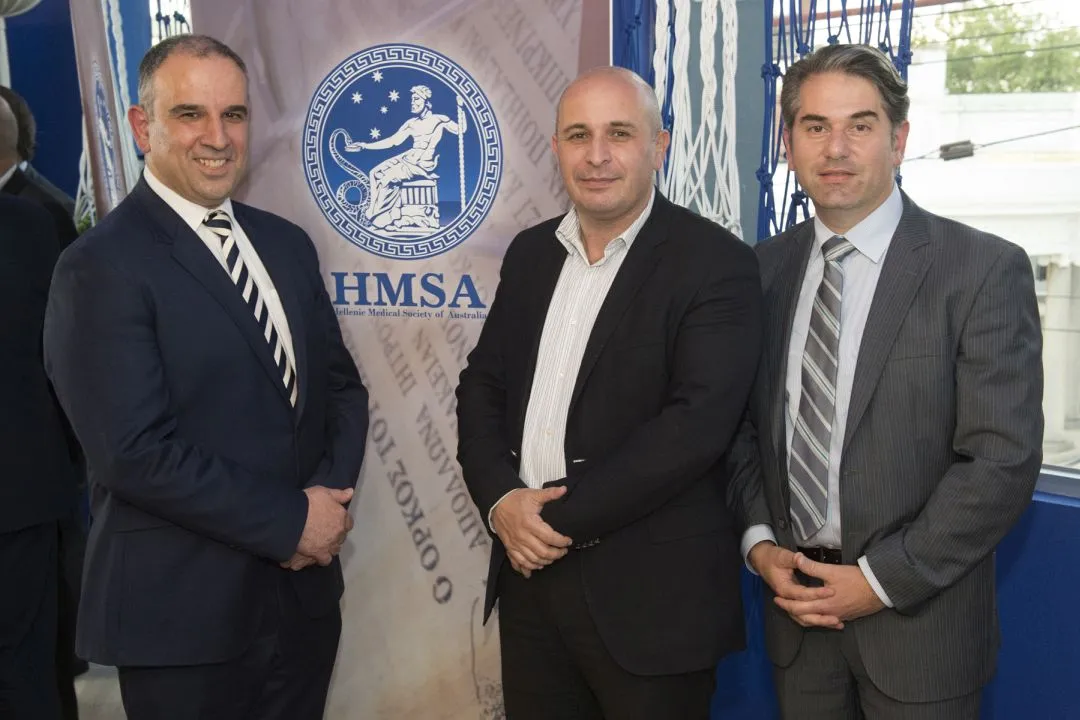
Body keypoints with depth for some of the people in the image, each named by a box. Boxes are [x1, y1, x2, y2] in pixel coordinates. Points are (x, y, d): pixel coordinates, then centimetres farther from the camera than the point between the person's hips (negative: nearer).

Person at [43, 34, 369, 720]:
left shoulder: (287, 244, 7)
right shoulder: (101, 267, -13)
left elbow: (342, 385, 10)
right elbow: (137, 453, -20)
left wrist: (329, 493, -8)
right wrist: (291, 520, -15)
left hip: (305, 589, 6)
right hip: (183, 613, -6)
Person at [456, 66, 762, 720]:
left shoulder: (717, 263, -10)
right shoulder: (531, 253, 9)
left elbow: (696, 424, -19)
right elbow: (482, 385, 10)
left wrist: (563, 518, -17)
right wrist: (500, 501, -7)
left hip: (652, 592, -5)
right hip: (530, 573, 6)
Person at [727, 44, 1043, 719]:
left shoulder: (984, 269, -10)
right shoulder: (766, 267, 3)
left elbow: (1004, 458, -14)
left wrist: (881, 579, -15)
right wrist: (760, 542, -5)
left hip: (918, 619, -3)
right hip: (797, 601, 4)